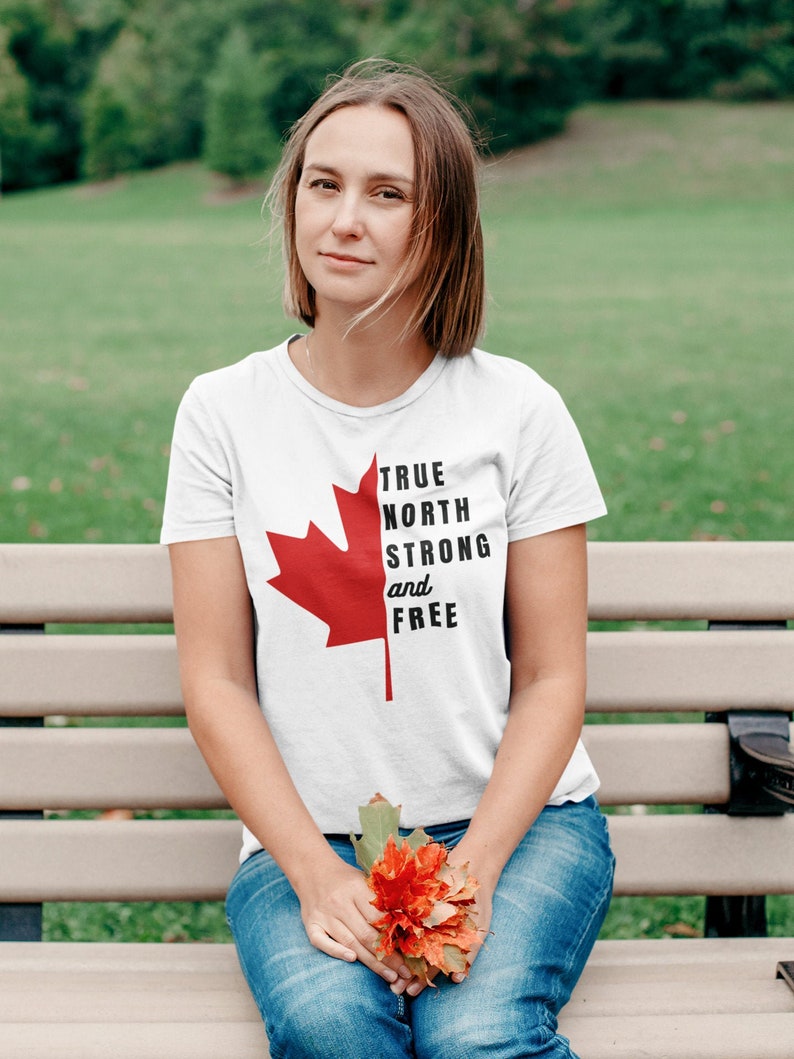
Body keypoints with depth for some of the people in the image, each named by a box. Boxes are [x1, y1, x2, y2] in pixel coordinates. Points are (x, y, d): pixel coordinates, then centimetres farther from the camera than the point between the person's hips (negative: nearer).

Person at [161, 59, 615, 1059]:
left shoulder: (517, 411, 0)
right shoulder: (226, 412, 2)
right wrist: (316, 873, -13)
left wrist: (470, 872, -14)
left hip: (519, 820, 0)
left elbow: (552, 678, 1)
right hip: (307, 837, 0)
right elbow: (217, 681, 0)